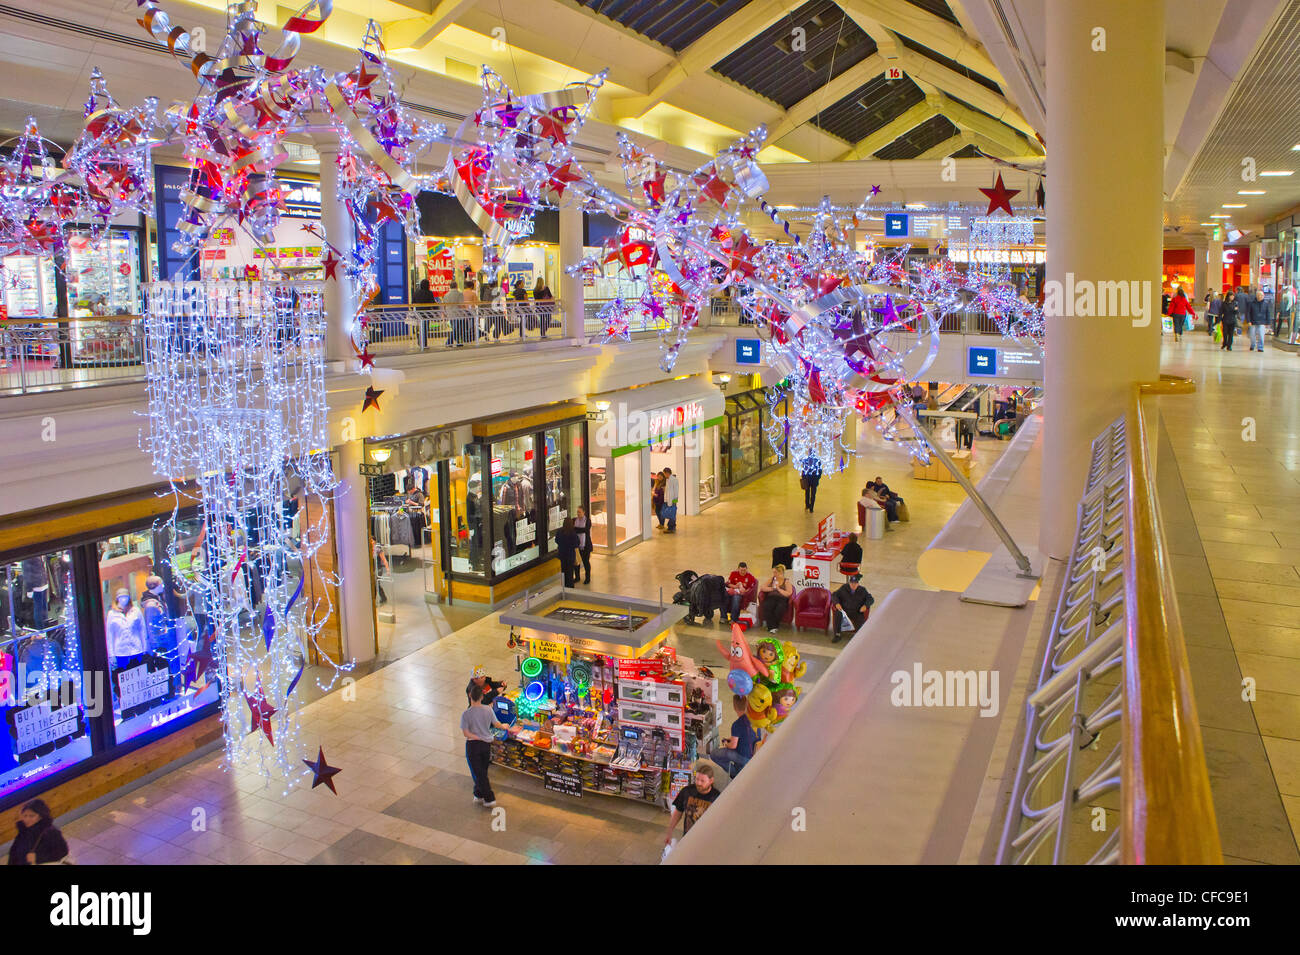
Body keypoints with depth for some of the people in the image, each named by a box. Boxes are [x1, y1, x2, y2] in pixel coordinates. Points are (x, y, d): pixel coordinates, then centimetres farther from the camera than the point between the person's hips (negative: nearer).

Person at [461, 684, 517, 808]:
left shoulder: (466, 714, -18)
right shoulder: (488, 709, -9)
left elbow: (465, 733, -17)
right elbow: (496, 724, 2)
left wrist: (478, 738, -7)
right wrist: (506, 727, 21)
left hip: (472, 745, -4)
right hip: (486, 745, 4)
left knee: (479, 773, 5)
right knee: (482, 772, 20)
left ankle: (489, 798, 3)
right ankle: (478, 795, 32)